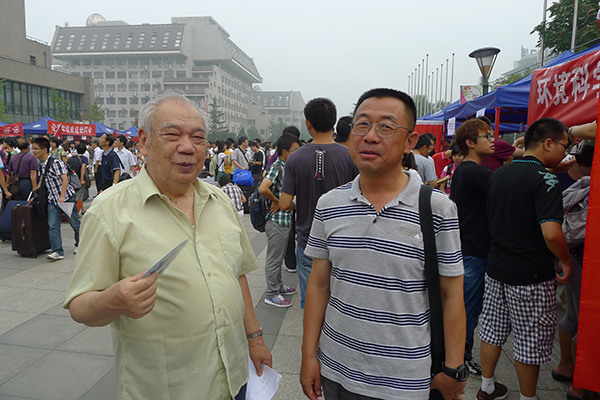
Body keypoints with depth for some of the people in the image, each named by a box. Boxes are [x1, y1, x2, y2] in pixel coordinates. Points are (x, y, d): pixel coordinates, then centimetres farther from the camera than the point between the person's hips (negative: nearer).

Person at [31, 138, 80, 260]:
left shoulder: (56, 162, -13)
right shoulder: (41, 166, 11)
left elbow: (65, 180, -19)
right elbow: (41, 182, 22)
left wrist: (62, 197, -26)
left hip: (66, 197, -7)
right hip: (52, 200, 7)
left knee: (75, 224, 6)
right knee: (52, 226, -5)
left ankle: (79, 245, 27)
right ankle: (57, 251, -5)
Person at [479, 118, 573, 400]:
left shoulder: (498, 174, 6)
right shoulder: (544, 178, -17)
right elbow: (551, 233, -26)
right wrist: (566, 261, -9)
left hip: (496, 269, 7)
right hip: (531, 276, -7)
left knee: (492, 332, 18)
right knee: (530, 344, 10)